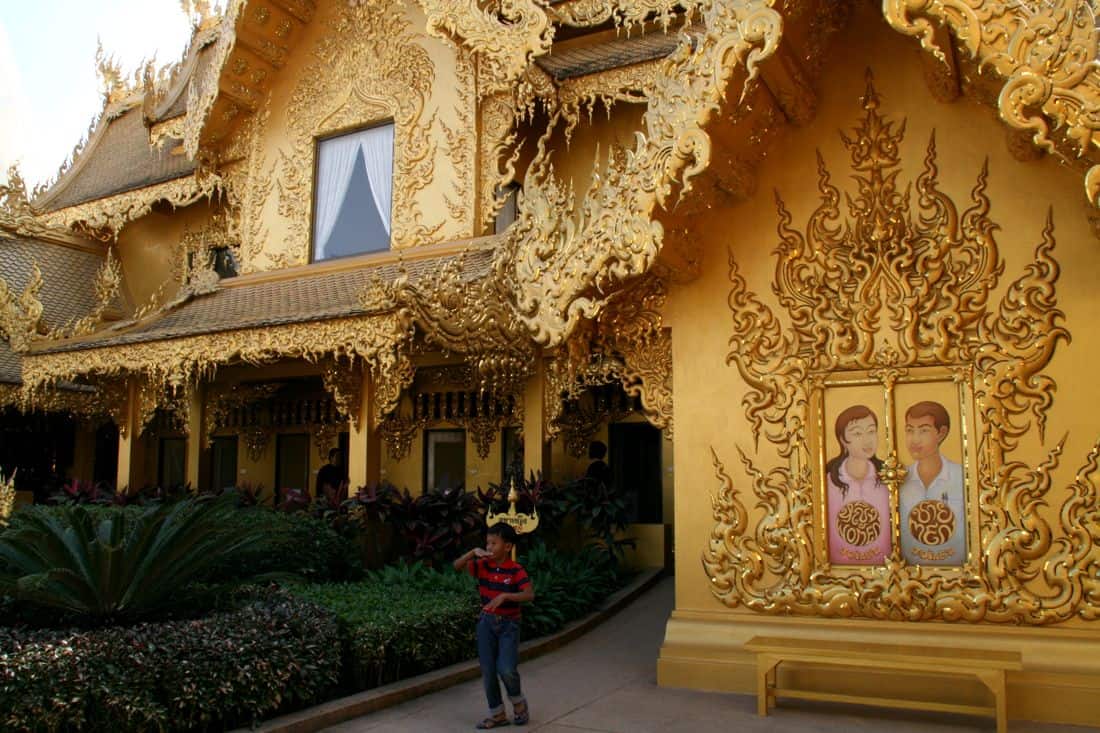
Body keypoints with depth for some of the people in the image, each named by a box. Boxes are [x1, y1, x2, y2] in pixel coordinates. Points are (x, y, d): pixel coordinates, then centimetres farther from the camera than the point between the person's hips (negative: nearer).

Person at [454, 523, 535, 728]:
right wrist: (474, 552, -22)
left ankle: (518, 702, 17)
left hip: (508, 624, -4)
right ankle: (497, 714, 20)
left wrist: (504, 596, -37)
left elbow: (530, 595, -25)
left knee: (506, 669, -15)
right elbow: (457, 565, -8)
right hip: (486, 622, 4)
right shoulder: (483, 565, -2)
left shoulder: (516, 570, -15)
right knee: (488, 670, 4)